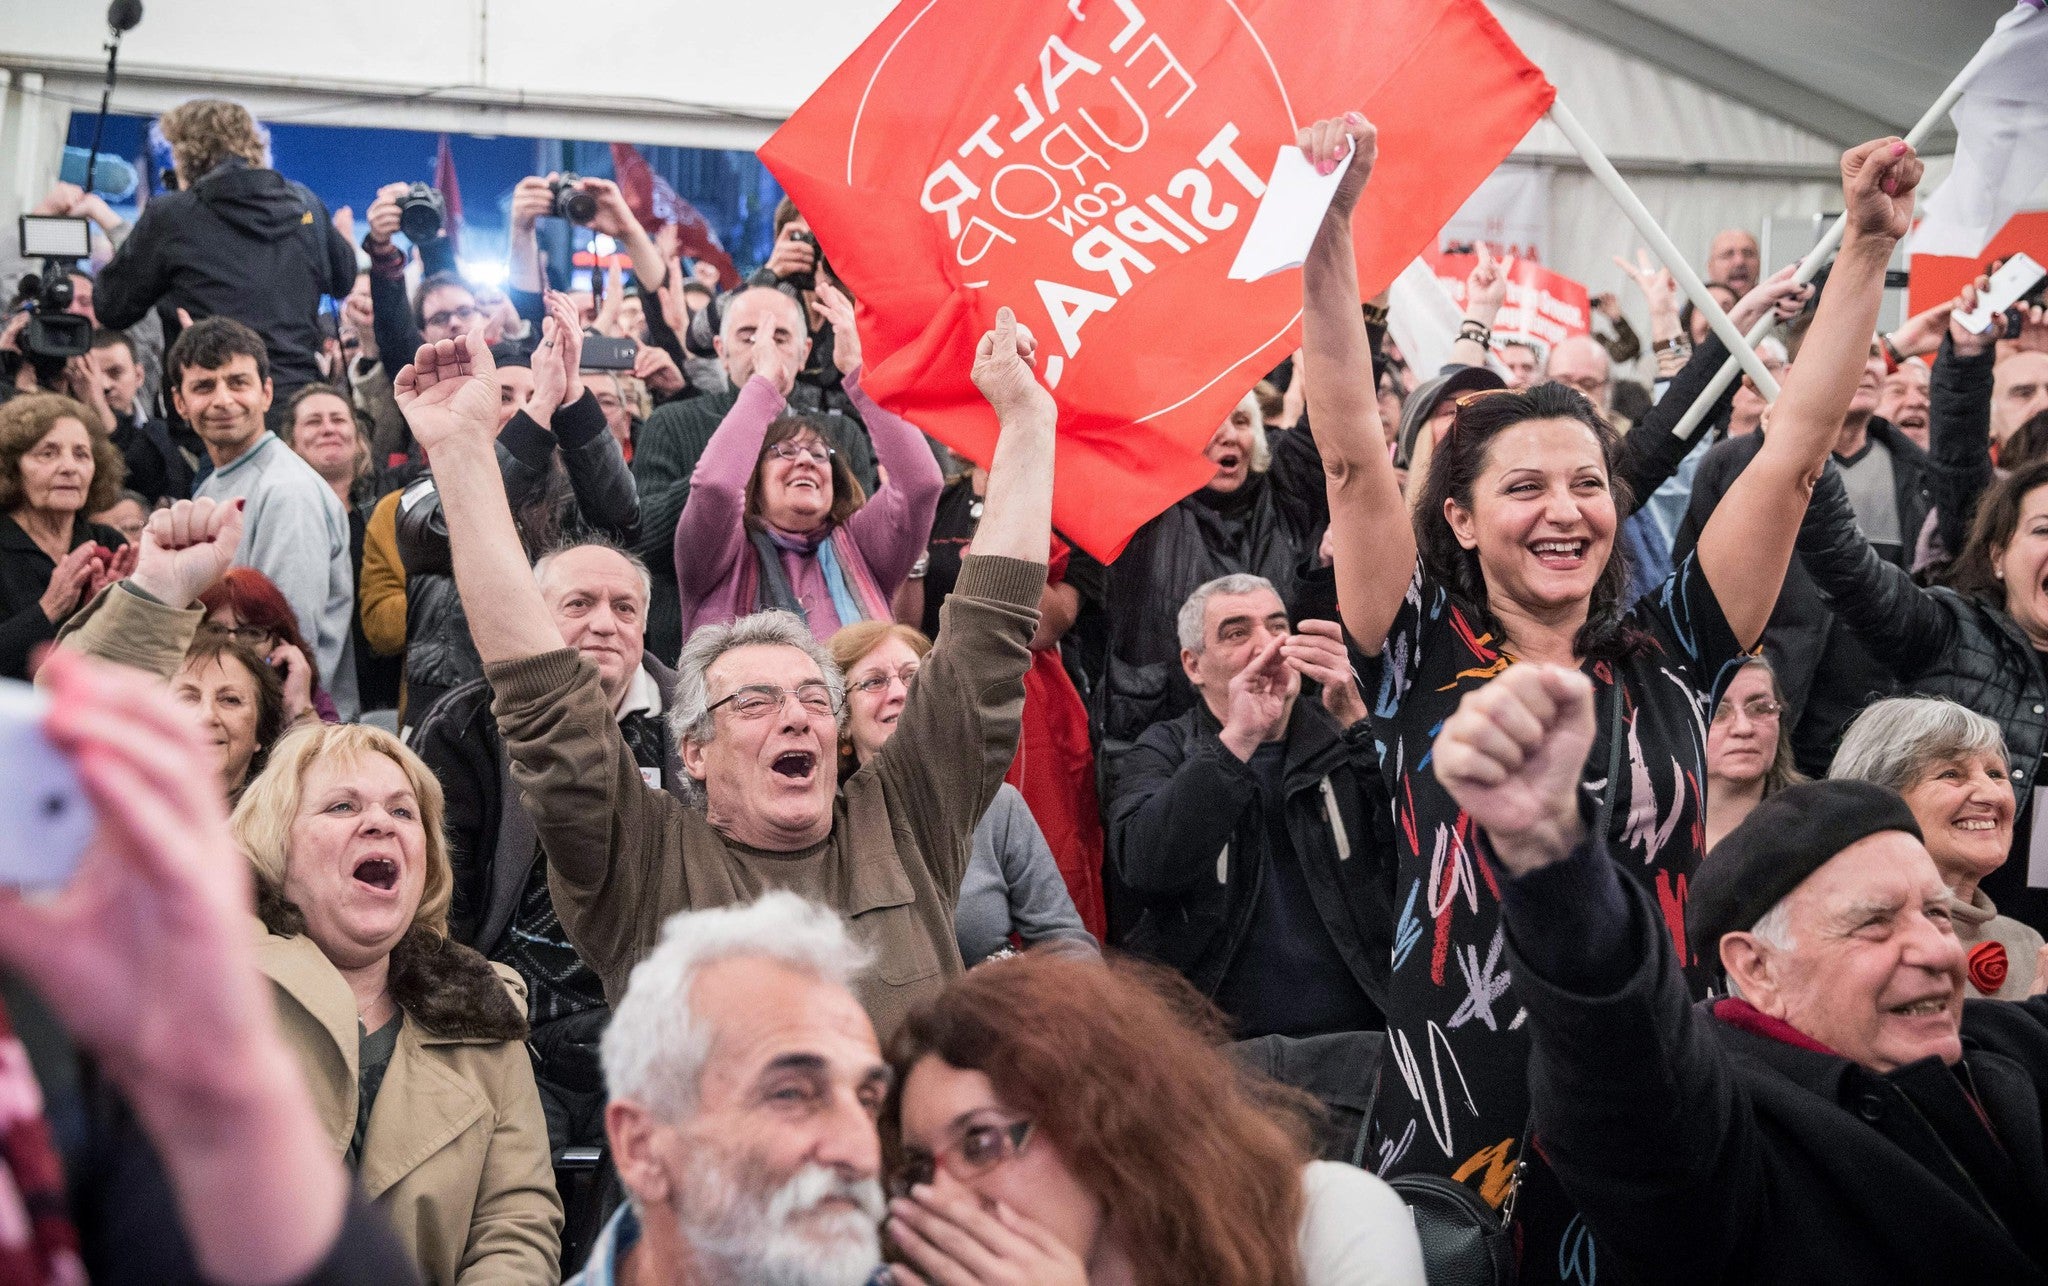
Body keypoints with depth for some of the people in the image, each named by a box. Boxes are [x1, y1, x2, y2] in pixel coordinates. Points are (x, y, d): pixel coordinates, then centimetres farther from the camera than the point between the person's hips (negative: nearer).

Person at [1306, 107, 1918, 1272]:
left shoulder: (1667, 658, 5)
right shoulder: (1424, 661, -1)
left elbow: (1795, 452, 2)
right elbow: (1353, 453, -10)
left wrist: (1870, 246, -1)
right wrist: (1330, 228, -18)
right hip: (1461, 1122, -2)